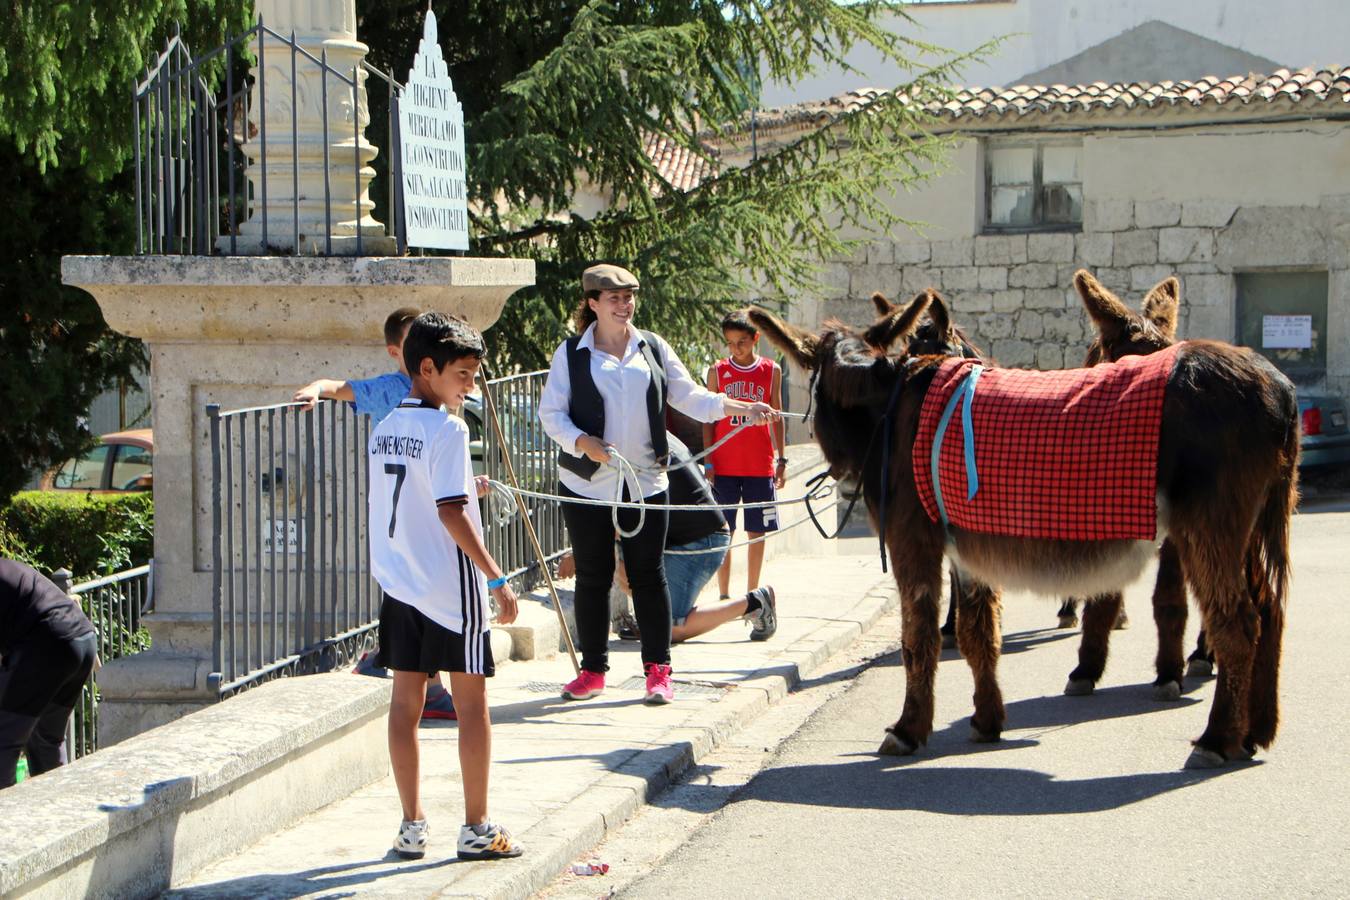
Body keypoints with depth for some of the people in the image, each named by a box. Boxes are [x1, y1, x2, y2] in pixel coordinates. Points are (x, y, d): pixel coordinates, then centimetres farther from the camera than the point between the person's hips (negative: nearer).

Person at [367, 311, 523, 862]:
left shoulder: (384, 429, 9)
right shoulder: (446, 430, -15)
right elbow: (451, 514, -20)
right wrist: (497, 579, -16)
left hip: (397, 584, 7)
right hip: (450, 588, -7)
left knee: (406, 701, 9)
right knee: (471, 701, 3)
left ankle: (412, 826, 12)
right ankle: (477, 829, 7)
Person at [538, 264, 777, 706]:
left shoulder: (653, 348, 8)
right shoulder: (571, 353, 1)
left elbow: (688, 397, 6)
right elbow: (551, 412, -1)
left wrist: (739, 407, -8)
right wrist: (582, 443, -18)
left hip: (645, 482, 1)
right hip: (587, 484, -1)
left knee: (648, 576, 2)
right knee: (592, 577, 4)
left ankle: (658, 669, 8)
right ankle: (593, 669, 15)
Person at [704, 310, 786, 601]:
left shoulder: (771, 371, 4)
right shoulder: (717, 371, 2)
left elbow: (776, 417, 10)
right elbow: (709, 420, 3)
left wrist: (781, 460, 7)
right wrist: (708, 463, -3)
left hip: (760, 465, 1)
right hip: (724, 465, -1)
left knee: (758, 532, 4)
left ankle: (752, 594, 13)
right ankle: (724, 595, 4)